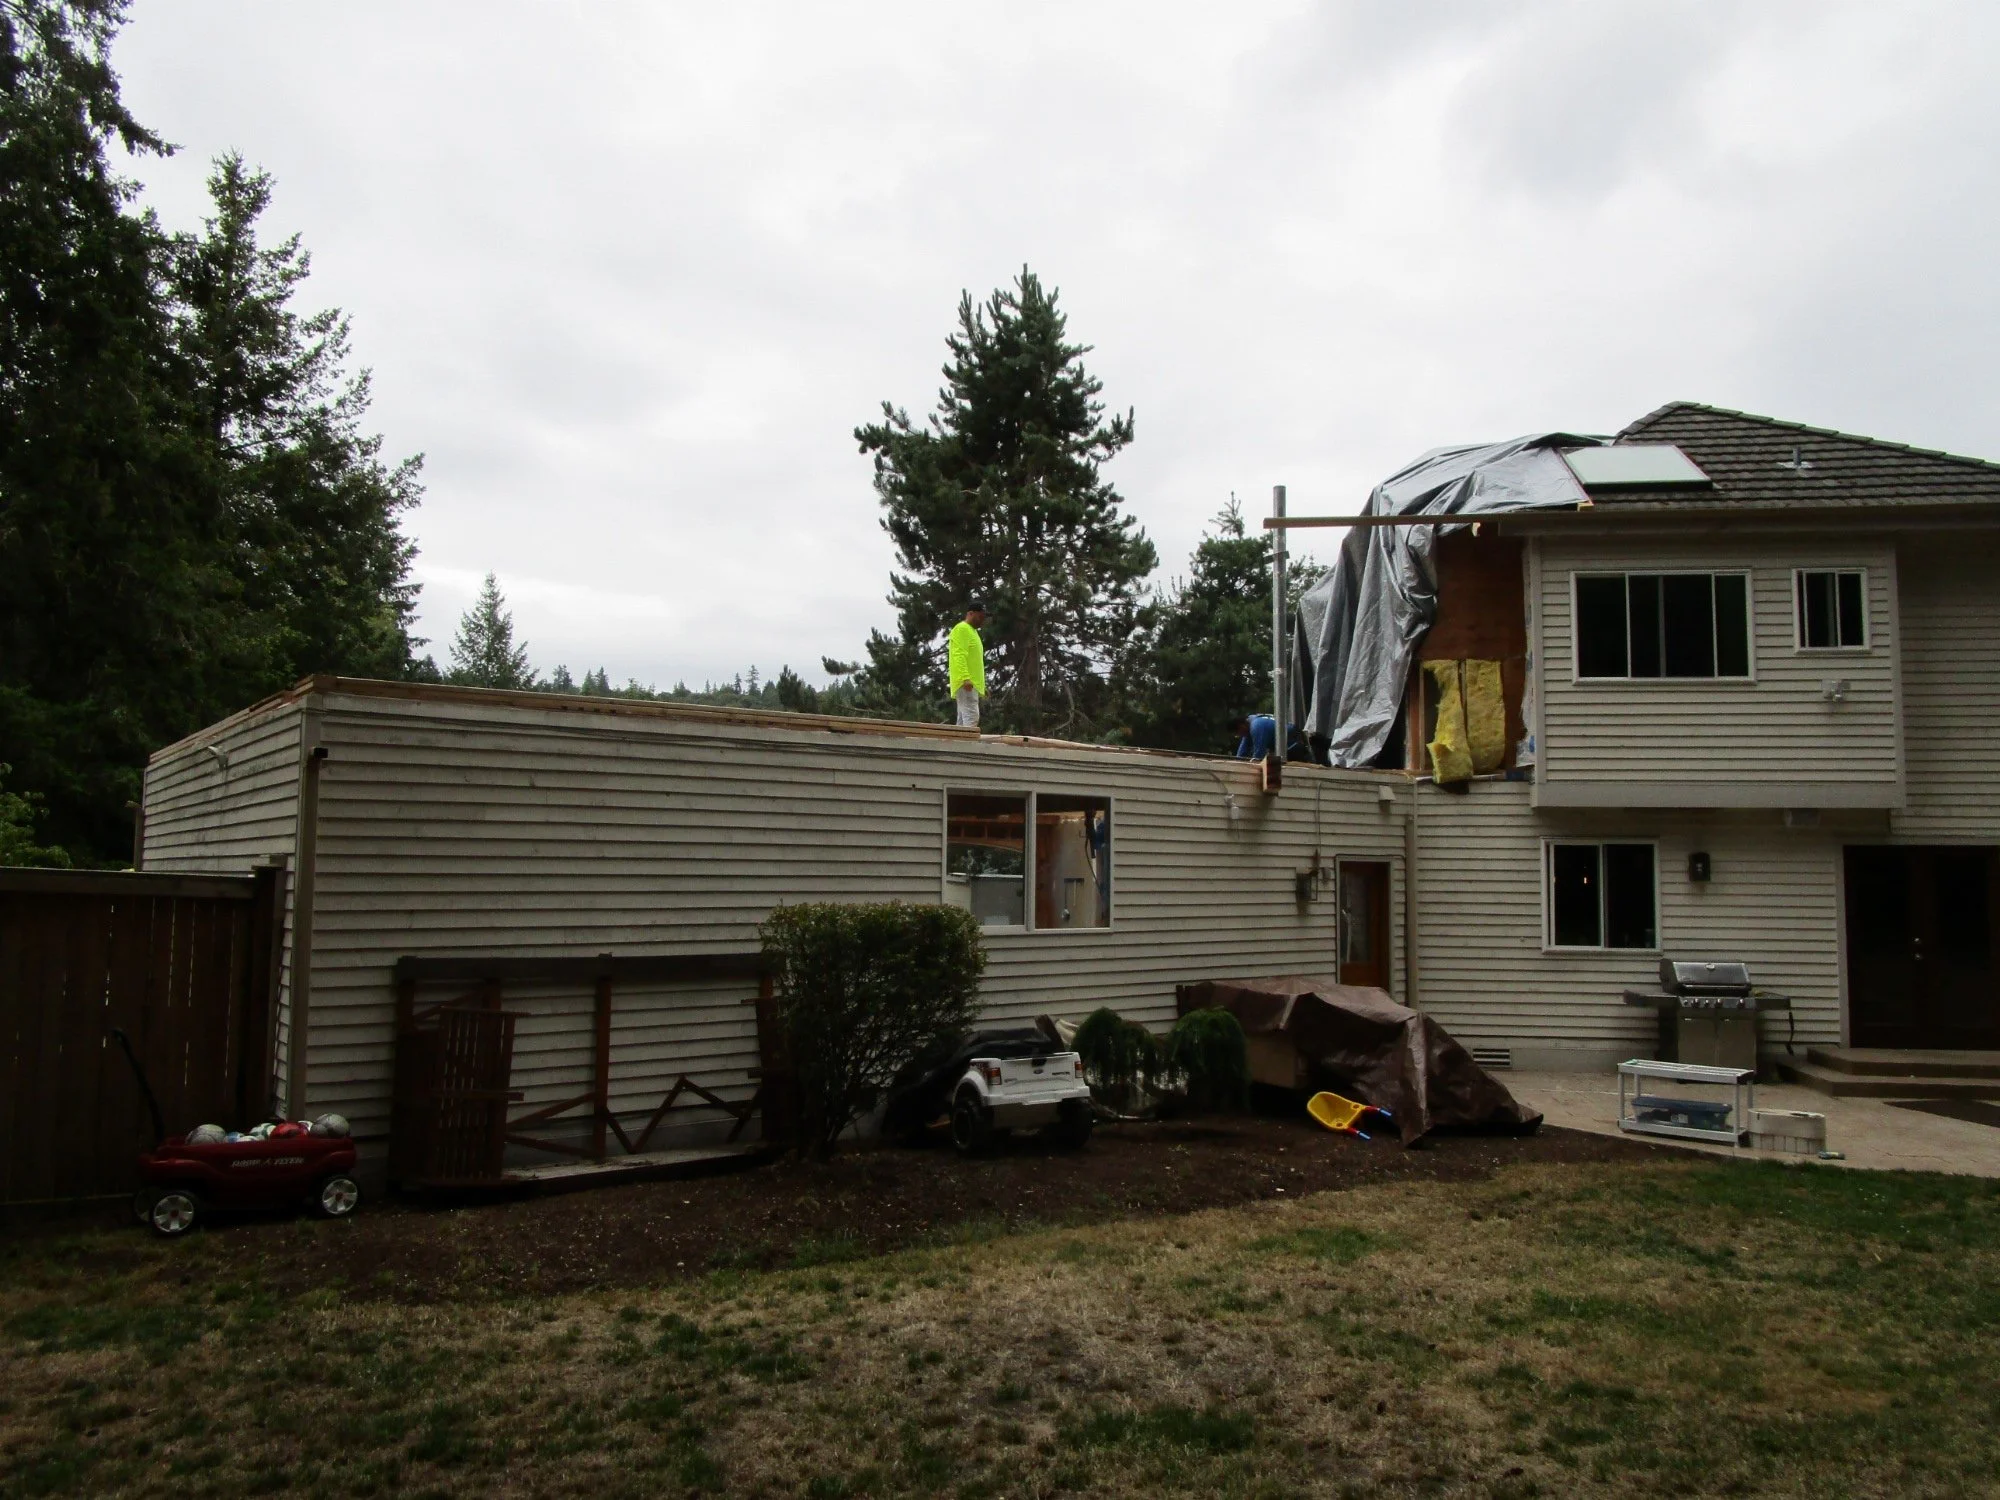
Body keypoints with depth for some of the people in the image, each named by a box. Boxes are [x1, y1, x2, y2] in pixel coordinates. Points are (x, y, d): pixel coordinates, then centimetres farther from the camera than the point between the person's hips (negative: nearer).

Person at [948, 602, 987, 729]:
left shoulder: (973, 631, 23)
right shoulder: (961, 629, -8)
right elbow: (959, 656, -19)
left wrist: (982, 685, 24)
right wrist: (965, 678, -29)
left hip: (973, 683, 10)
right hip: (966, 683, -10)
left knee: (964, 719, 6)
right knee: (971, 718, -18)